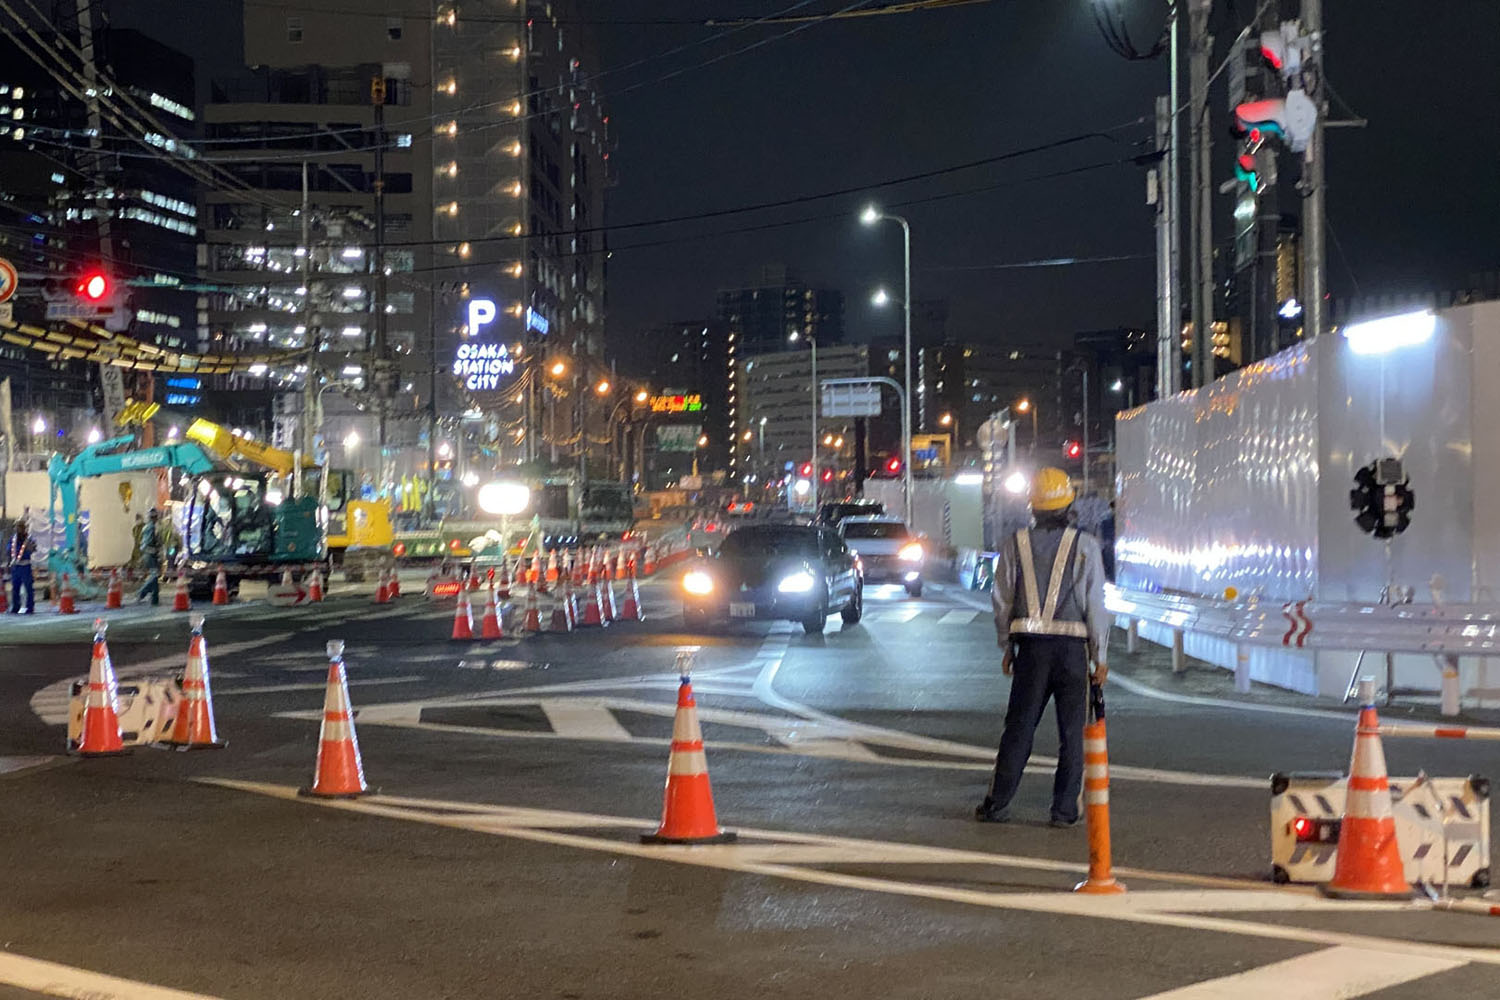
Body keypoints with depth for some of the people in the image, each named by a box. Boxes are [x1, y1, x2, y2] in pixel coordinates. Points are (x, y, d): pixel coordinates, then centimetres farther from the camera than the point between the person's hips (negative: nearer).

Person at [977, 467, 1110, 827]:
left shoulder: (1016, 544, 2)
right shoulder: (1085, 546, -3)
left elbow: (1002, 600, 7)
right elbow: (1096, 605, -3)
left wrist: (1007, 646, 18)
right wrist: (1100, 656, 3)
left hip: (1031, 648, 2)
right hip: (1073, 648, -2)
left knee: (1018, 728, 9)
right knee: (1071, 732, 6)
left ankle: (997, 805, 10)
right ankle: (1065, 810, 6)